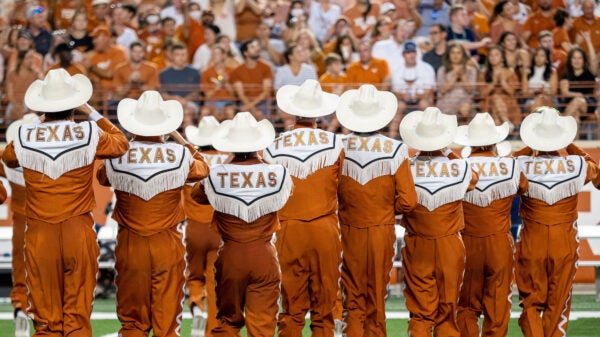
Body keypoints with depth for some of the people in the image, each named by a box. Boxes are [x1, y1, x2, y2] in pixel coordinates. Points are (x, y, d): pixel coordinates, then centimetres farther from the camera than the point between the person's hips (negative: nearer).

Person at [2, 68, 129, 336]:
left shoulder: (24, 137, -4)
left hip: (40, 234, 1)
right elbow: (121, 144, 15)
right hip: (78, 233, -1)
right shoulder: (89, 134, -7)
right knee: (78, 315, 5)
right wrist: (92, 113, 20)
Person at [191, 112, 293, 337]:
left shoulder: (217, 176, -10)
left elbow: (197, 195, 12)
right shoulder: (277, 174, -10)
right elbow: (288, 190, 15)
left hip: (230, 256, 0)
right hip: (264, 257, 0)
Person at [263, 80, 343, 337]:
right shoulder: (335, 144, -5)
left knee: (291, 309, 5)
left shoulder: (274, 147, -4)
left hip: (288, 231, 0)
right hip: (325, 229, 0)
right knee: (324, 308, 6)